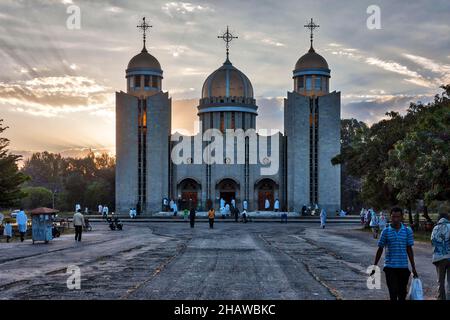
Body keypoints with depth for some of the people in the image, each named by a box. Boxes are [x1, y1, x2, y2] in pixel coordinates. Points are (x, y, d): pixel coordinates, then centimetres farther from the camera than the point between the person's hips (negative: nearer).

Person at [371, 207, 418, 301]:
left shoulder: (408, 231, 1)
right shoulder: (386, 231, -2)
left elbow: (409, 249, 7)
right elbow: (380, 249, 5)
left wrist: (413, 267, 7)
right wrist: (374, 266, 6)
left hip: (403, 267, 2)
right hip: (390, 267, -2)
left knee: (402, 293, 9)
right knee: (393, 293, -5)